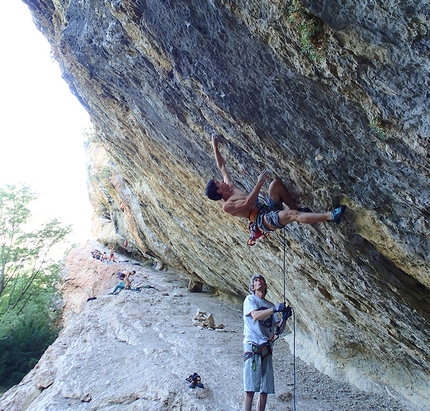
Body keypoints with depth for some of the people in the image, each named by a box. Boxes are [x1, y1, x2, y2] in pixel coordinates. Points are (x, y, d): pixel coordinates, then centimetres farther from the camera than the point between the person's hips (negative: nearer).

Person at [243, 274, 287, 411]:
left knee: (265, 389, 6)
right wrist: (274, 309, -28)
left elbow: (277, 327, 12)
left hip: (266, 348, 6)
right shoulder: (250, 299, 2)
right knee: (250, 388, -9)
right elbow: (255, 315, -16)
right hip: (252, 346, -6)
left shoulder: (270, 305, 18)